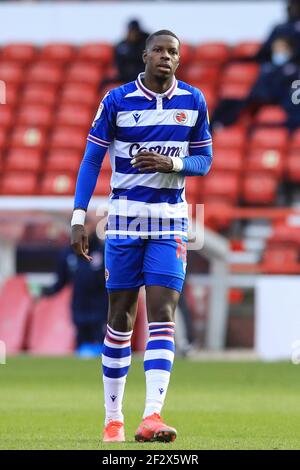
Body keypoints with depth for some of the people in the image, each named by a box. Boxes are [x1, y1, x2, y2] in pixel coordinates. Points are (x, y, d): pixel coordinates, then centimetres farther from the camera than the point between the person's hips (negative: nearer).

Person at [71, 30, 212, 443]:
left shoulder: (193, 101, 3)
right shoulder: (117, 100, -3)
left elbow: (204, 160, 9)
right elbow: (91, 160, -1)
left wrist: (172, 164, -13)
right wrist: (79, 219, -7)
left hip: (170, 219, 1)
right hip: (124, 216, -1)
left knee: (162, 314, -12)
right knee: (121, 318, 4)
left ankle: (152, 416, -20)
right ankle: (113, 419, 14)